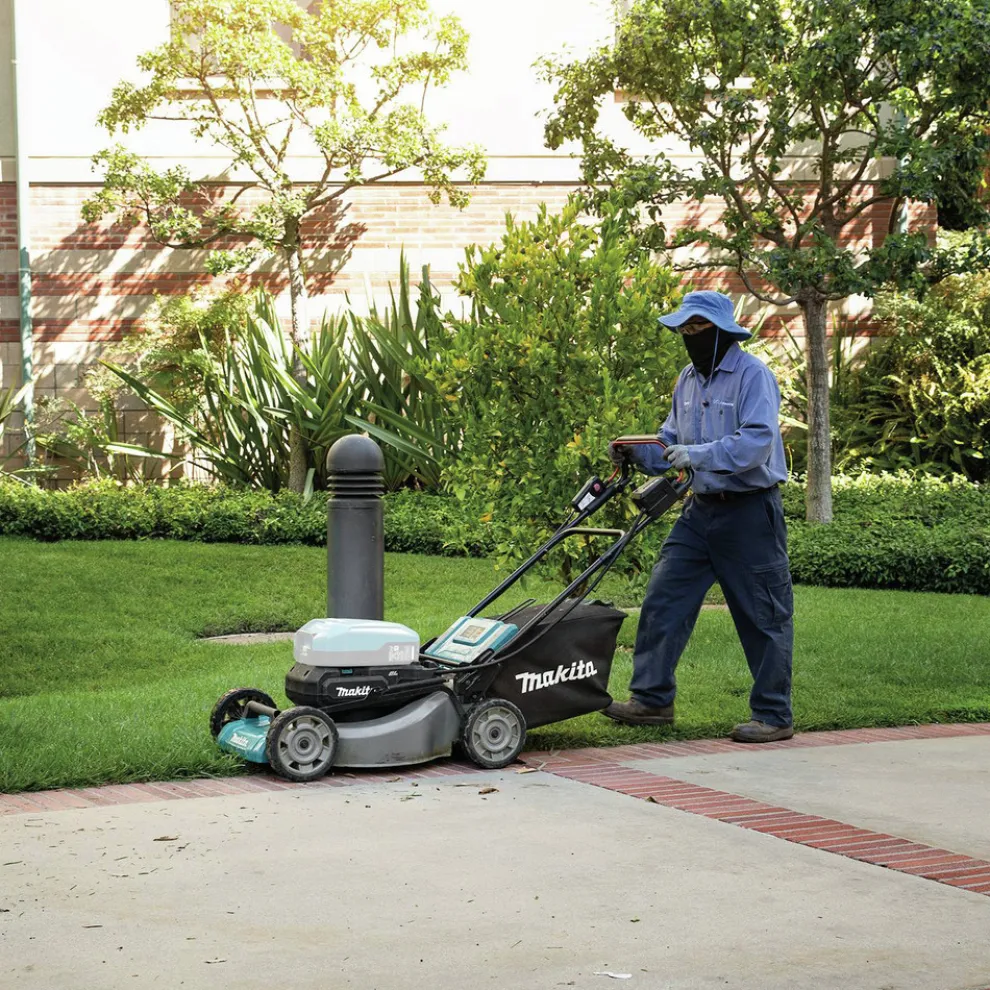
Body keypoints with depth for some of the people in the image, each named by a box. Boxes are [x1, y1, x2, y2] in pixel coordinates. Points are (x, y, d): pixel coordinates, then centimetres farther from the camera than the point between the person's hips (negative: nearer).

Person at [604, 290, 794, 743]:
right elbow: (672, 442, 18)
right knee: (663, 599, 3)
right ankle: (652, 699, 10)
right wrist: (637, 452, -1)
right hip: (701, 508, 8)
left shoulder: (752, 375, -12)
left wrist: (698, 455, -31)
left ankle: (773, 716, 8)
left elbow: (757, 442, -23)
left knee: (763, 615, 0)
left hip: (749, 511, -8)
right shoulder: (688, 380, 12)